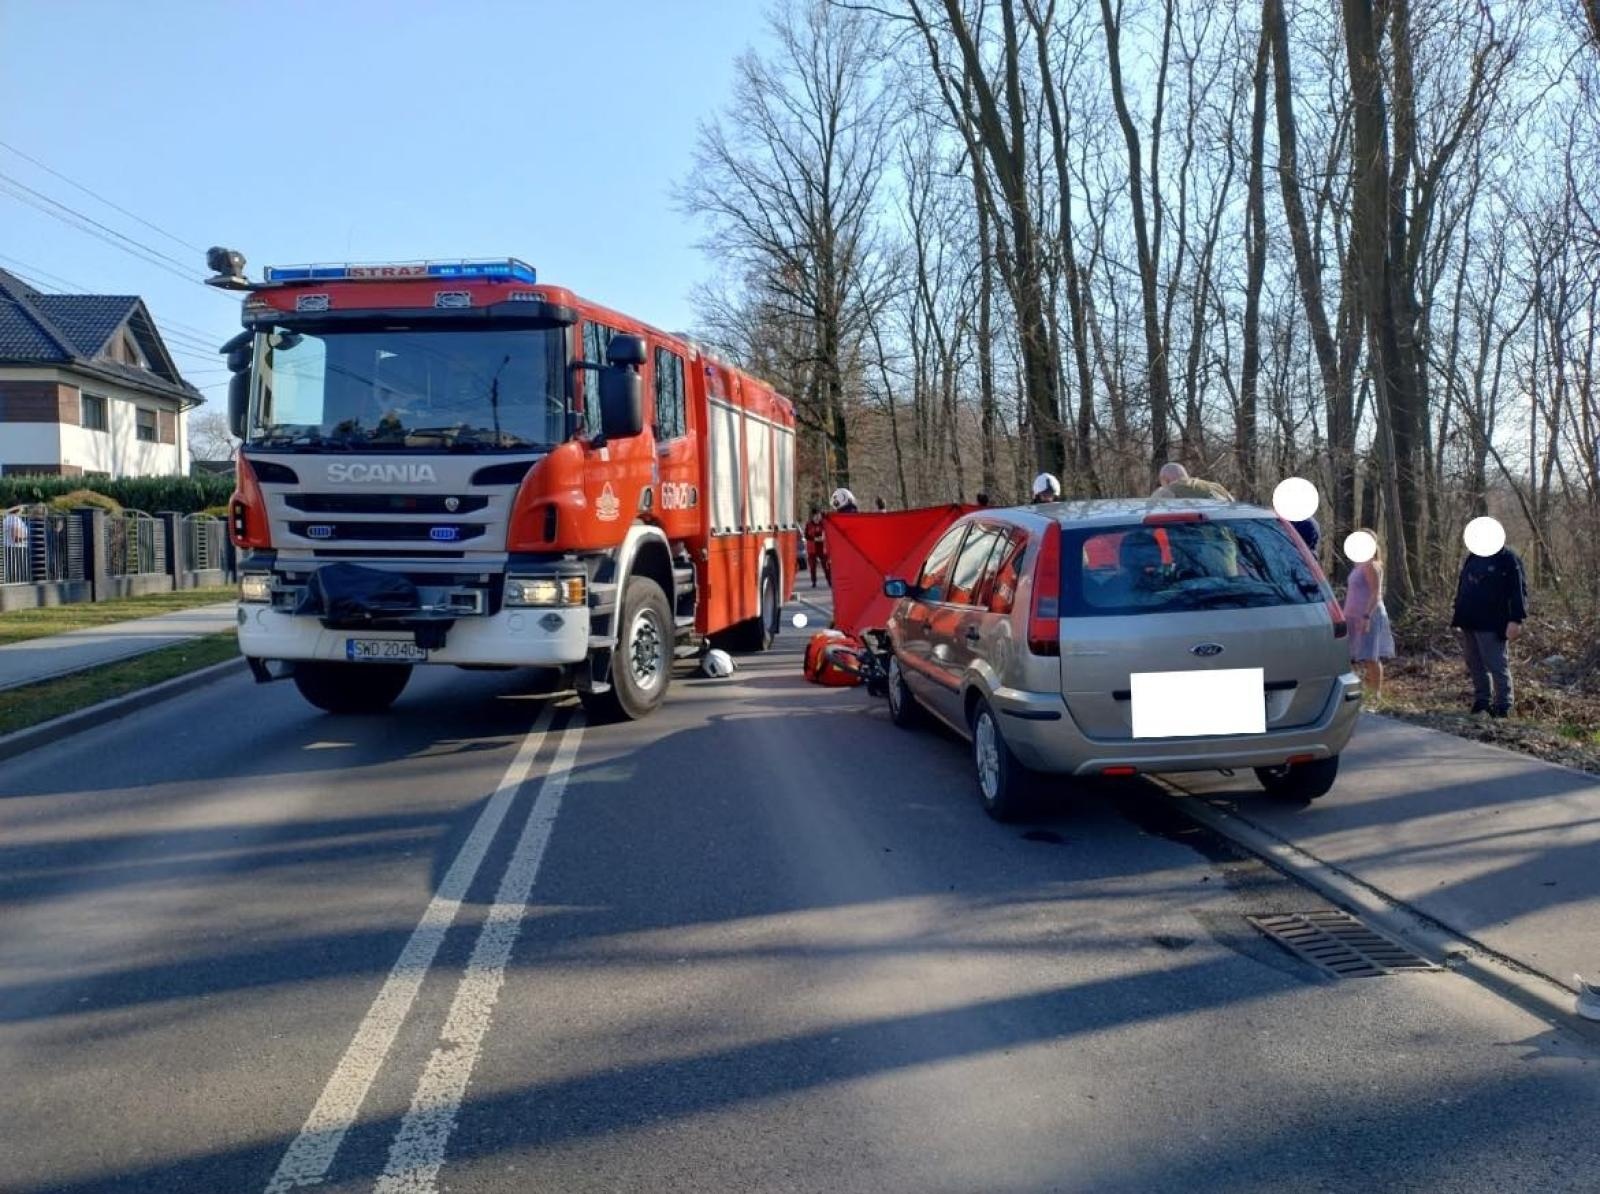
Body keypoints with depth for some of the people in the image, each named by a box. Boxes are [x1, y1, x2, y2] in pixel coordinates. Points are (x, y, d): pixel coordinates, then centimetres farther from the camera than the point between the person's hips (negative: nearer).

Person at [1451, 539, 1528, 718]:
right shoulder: (1473, 557, 15)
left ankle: (1502, 706, 4)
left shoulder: (1509, 559, -7)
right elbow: (1462, 587, 23)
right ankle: (1481, 701, 24)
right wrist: (1457, 614, 20)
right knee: (1475, 665, 13)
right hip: (1469, 622, 8)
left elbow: (1519, 591, -12)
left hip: (1491, 625, -8)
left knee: (1497, 665, -3)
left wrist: (1516, 620, -19)